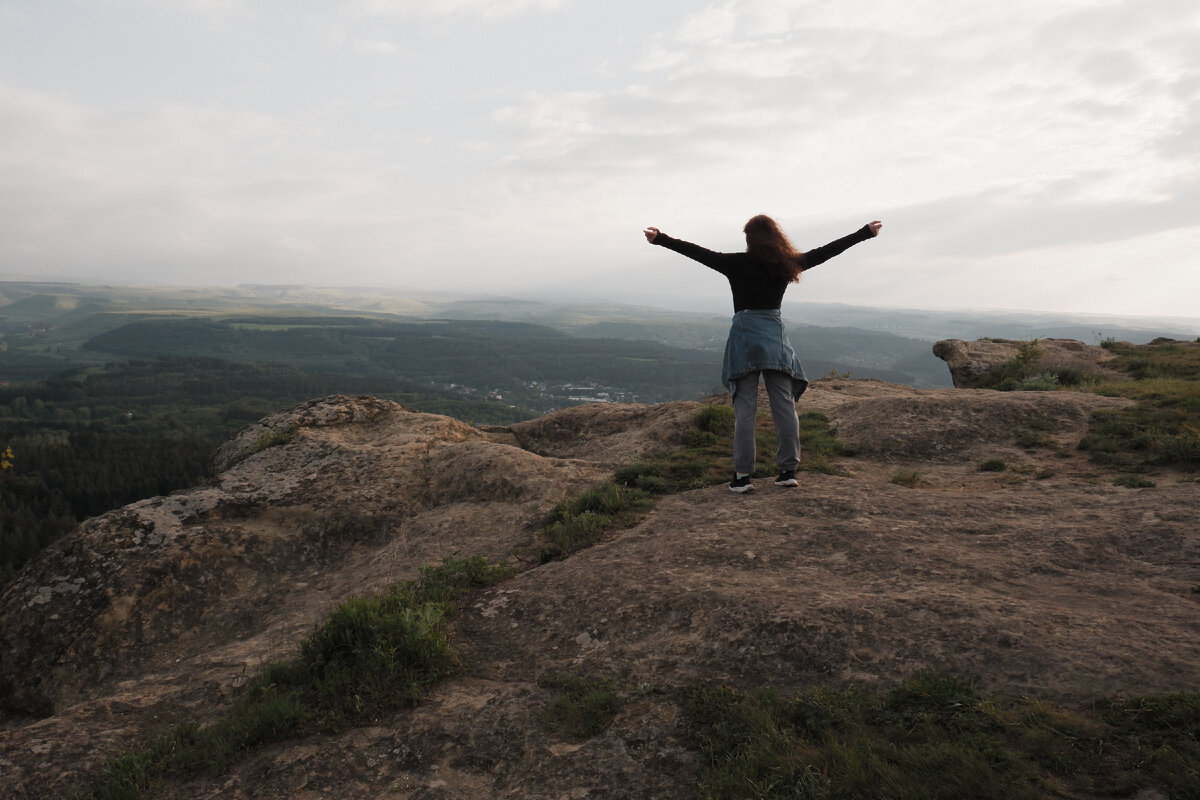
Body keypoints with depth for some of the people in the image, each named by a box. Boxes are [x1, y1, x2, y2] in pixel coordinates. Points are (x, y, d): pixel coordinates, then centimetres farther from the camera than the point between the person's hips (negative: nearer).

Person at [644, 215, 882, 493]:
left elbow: (696, 252, -2)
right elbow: (827, 250, 15)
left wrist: (660, 239, 2)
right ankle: (788, 470, 9)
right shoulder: (788, 264, 7)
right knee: (784, 405, 6)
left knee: (745, 408, -2)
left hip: (744, 335, -3)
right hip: (775, 335, 3)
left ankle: (742, 475, -1)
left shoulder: (737, 263, -2)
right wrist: (865, 232, 25)